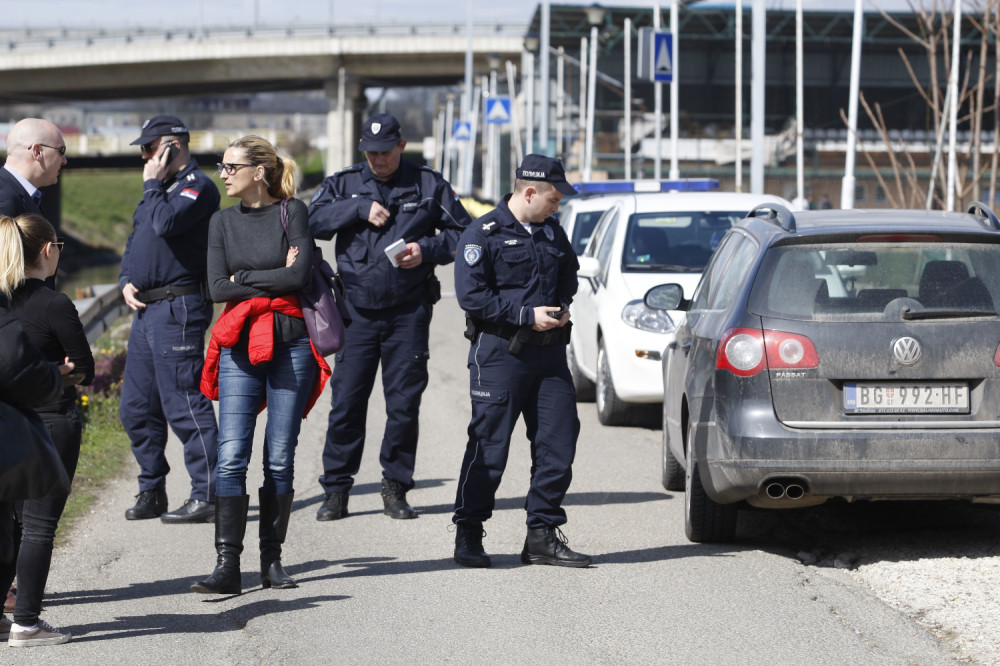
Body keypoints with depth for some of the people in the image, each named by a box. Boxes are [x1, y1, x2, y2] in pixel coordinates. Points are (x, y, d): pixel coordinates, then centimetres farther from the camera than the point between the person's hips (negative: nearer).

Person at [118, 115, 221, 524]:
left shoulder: (197, 187, -9)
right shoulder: (162, 187, 21)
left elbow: (166, 223, -25)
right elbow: (136, 240, 24)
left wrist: (152, 184, -9)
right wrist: (127, 281, 7)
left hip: (178, 309, -10)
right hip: (146, 308, 10)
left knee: (184, 405, -10)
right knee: (136, 408, 10)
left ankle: (207, 497, -8)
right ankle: (151, 492, 19)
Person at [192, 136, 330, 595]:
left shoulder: (292, 212, 1)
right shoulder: (223, 222, 11)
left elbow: (300, 274, -12)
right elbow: (218, 288, 1)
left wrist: (245, 277, -5)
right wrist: (275, 278, -3)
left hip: (290, 345, -2)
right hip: (240, 348, 2)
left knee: (280, 459, 1)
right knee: (231, 457, -8)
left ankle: (272, 560, 10)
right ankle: (227, 565, -10)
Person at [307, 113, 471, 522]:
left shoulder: (429, 185, 7)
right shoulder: (345, 184, 9)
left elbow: (464, 234, 7)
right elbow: (313, 221, -5)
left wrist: (427, 250, -10)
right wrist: (359, 208, -14)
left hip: (409, 309, 0)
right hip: (358, 309, 0)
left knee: (404, 402, 1)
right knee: (346, 400, -3)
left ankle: (395, 488, 11)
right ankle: (336, 490, 5)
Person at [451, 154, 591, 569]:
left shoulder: (552, 232, 14)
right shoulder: (484, 234, -7)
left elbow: (568, 275, 29)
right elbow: (471, 294, -13)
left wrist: (560, 307, 7)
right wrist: (527, 315, -16)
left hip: (549, 351, 6)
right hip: (500, 352, -6)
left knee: (558, 442, 2)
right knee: (489, 445, -3)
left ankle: (543, 537, 10)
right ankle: (468, 536, 8)